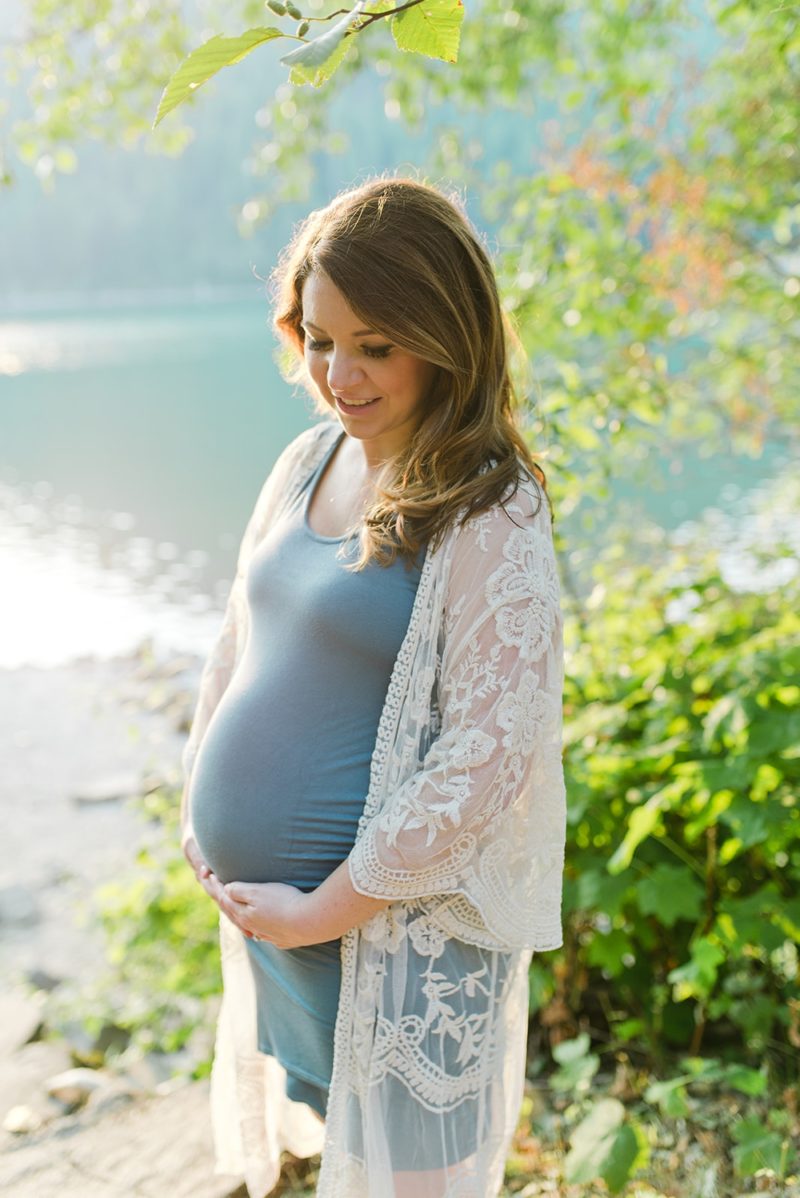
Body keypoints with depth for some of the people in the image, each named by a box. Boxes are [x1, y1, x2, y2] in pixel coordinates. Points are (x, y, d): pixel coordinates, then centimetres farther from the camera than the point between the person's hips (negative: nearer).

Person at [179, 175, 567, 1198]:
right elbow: (238, 644, 13)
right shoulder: (310, 461, 3)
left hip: (393, 921, -6)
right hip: (254, 898, 6)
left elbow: (489, 754, -22)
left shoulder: (491, 514, -19)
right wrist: (201, 808, 4)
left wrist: (328, 907, -17)